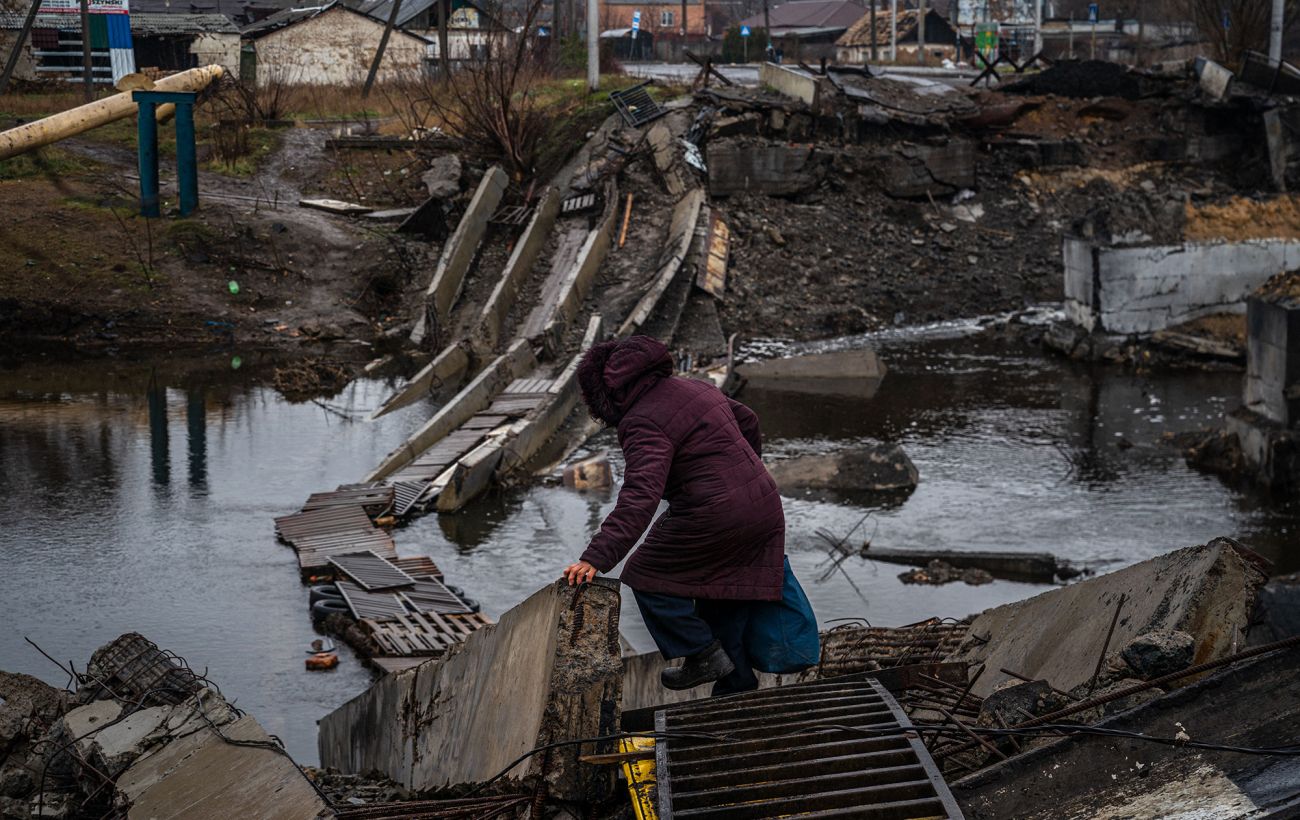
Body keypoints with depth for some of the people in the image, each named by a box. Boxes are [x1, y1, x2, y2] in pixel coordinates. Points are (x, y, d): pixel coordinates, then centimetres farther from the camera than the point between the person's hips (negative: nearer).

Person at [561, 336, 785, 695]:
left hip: (713, 516, -9)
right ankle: (737, 683, 18)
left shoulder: (644, 424, -15)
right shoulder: (694, 387, 13)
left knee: (648, 577, 7)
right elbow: (747, 421, 28)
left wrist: (596, 557, -36)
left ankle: (704, 653, 5)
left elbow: (640, 495, -30)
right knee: (721, 593, 18)